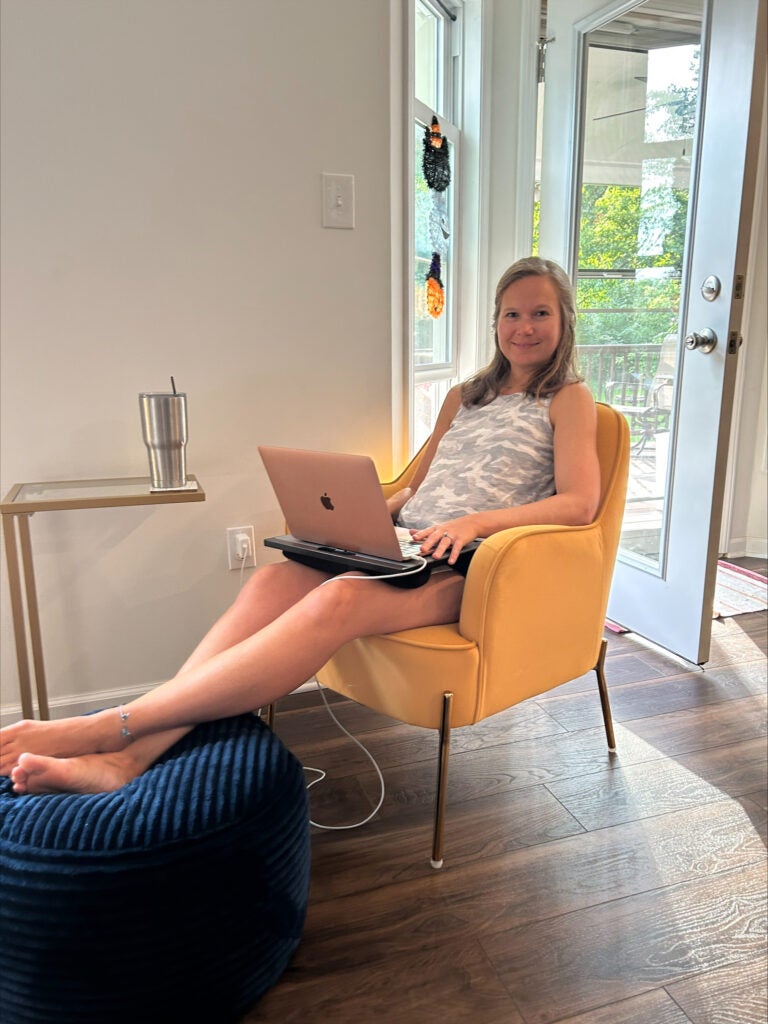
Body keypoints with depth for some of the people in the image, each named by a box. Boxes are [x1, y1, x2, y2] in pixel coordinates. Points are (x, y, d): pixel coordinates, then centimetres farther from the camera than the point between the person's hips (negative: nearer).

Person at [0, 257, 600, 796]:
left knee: (339, 599, -35)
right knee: (275, 580, -25)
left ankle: (112, 727, -36)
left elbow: (579, 504, -5)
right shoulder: (464, 396, 26)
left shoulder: (568, 399, 9)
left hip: (465, 570, -5)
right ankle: (131, 754, -33)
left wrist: (475, 521, -18)